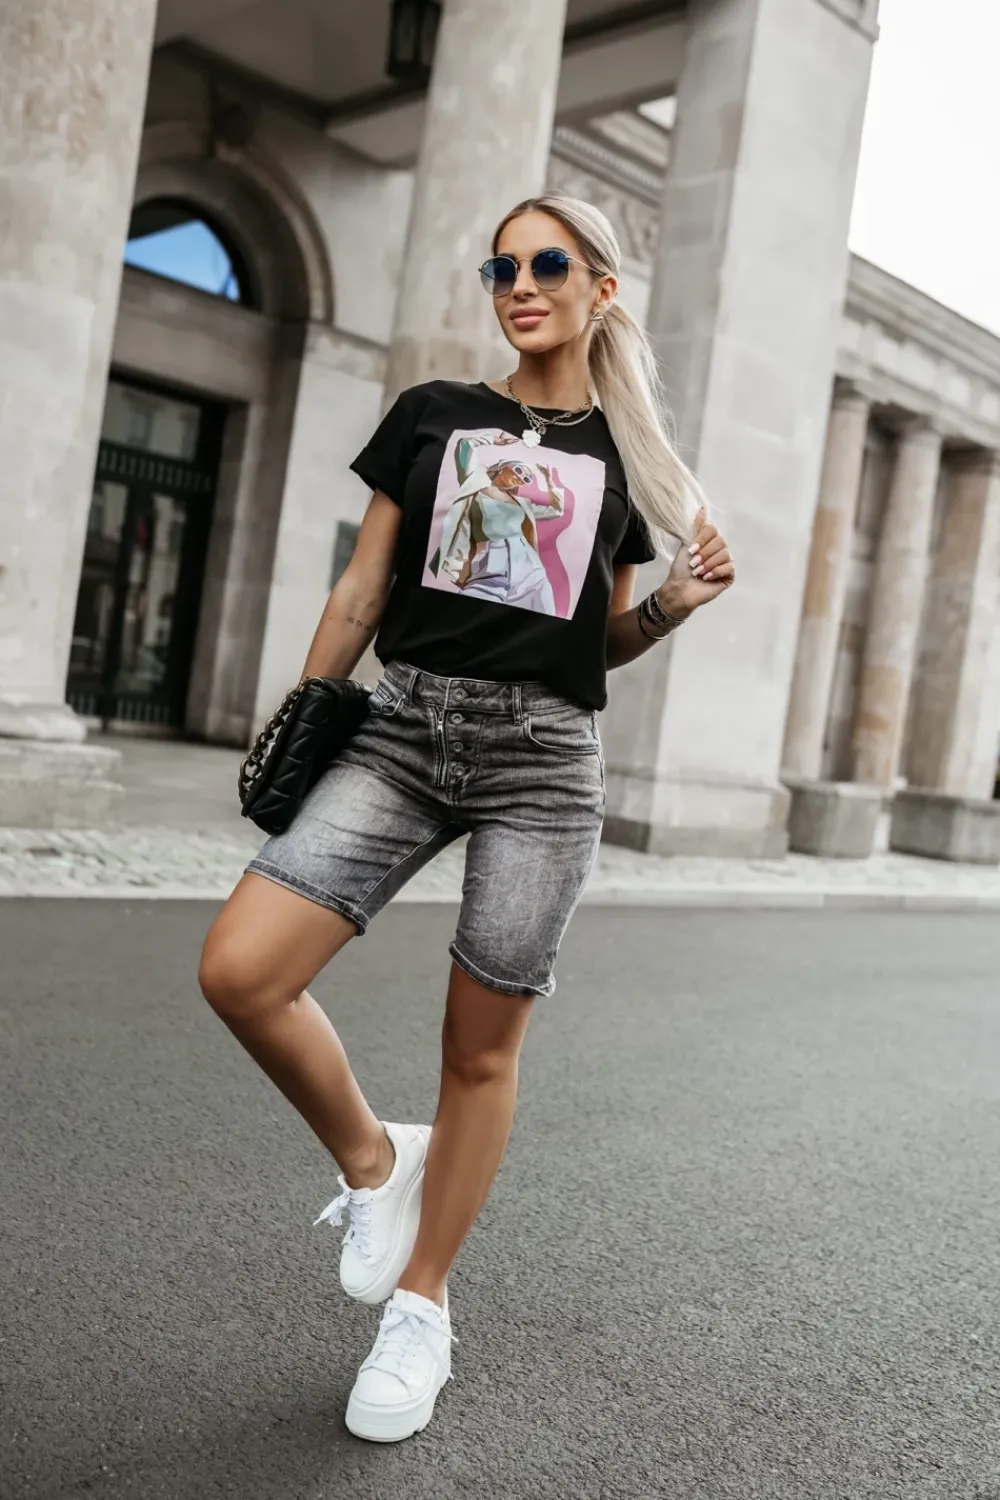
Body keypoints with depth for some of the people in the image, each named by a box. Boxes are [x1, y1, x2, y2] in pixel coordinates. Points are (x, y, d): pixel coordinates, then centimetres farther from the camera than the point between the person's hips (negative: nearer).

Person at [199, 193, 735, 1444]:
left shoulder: (630, 458, 11)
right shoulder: (431, 415, 11)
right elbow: (363, 590, 11)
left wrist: (680, 601, -3)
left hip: (543, 756, -1)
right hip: (402, 729, 1)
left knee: (480, 1051, 3)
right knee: (238, 970, -16)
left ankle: (420, 1309, 24)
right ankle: (373, 1162, 11)